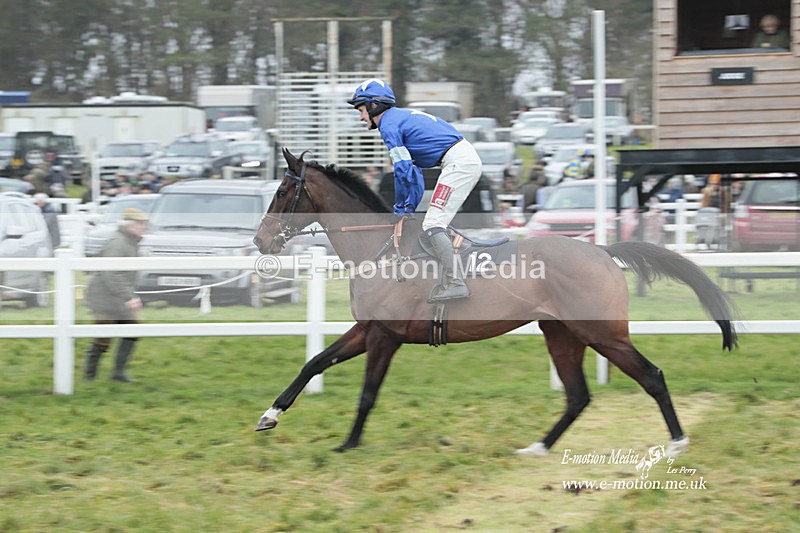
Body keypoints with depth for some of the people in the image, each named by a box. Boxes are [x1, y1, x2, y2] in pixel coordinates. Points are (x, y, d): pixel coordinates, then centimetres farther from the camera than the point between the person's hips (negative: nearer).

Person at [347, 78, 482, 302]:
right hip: (469, 159, 10)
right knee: (435, 223, 16)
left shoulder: (389, 124, -6)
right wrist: (410, 207, 22)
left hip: (458, 162, -10)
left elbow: (403, 170, -11)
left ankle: (456, 284, -21)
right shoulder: (401, 117, 25)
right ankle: (451, 280, 15)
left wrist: (401, 208, 2)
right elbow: (413, 170, 27)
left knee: (433, 224, -13)